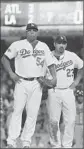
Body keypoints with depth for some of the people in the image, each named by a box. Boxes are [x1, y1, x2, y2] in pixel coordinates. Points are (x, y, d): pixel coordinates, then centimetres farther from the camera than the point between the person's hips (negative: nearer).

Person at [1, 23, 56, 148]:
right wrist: (11, 73, -3)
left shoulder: (44, 47, 11)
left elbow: (50, 63, 7)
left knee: (32, 113, 0)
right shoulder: (17, 45, 4)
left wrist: (54, 78, -9)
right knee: (17, 111, -8)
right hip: (21, 83, -2)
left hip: (37, 84, 2)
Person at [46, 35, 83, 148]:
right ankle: (55, 144, 9)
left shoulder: (72, 56, 5)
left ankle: (67, 145, 2)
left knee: (70, 120, -5)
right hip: (54, 92, -2)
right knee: (53, 120, -4)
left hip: (68, 91, 2)